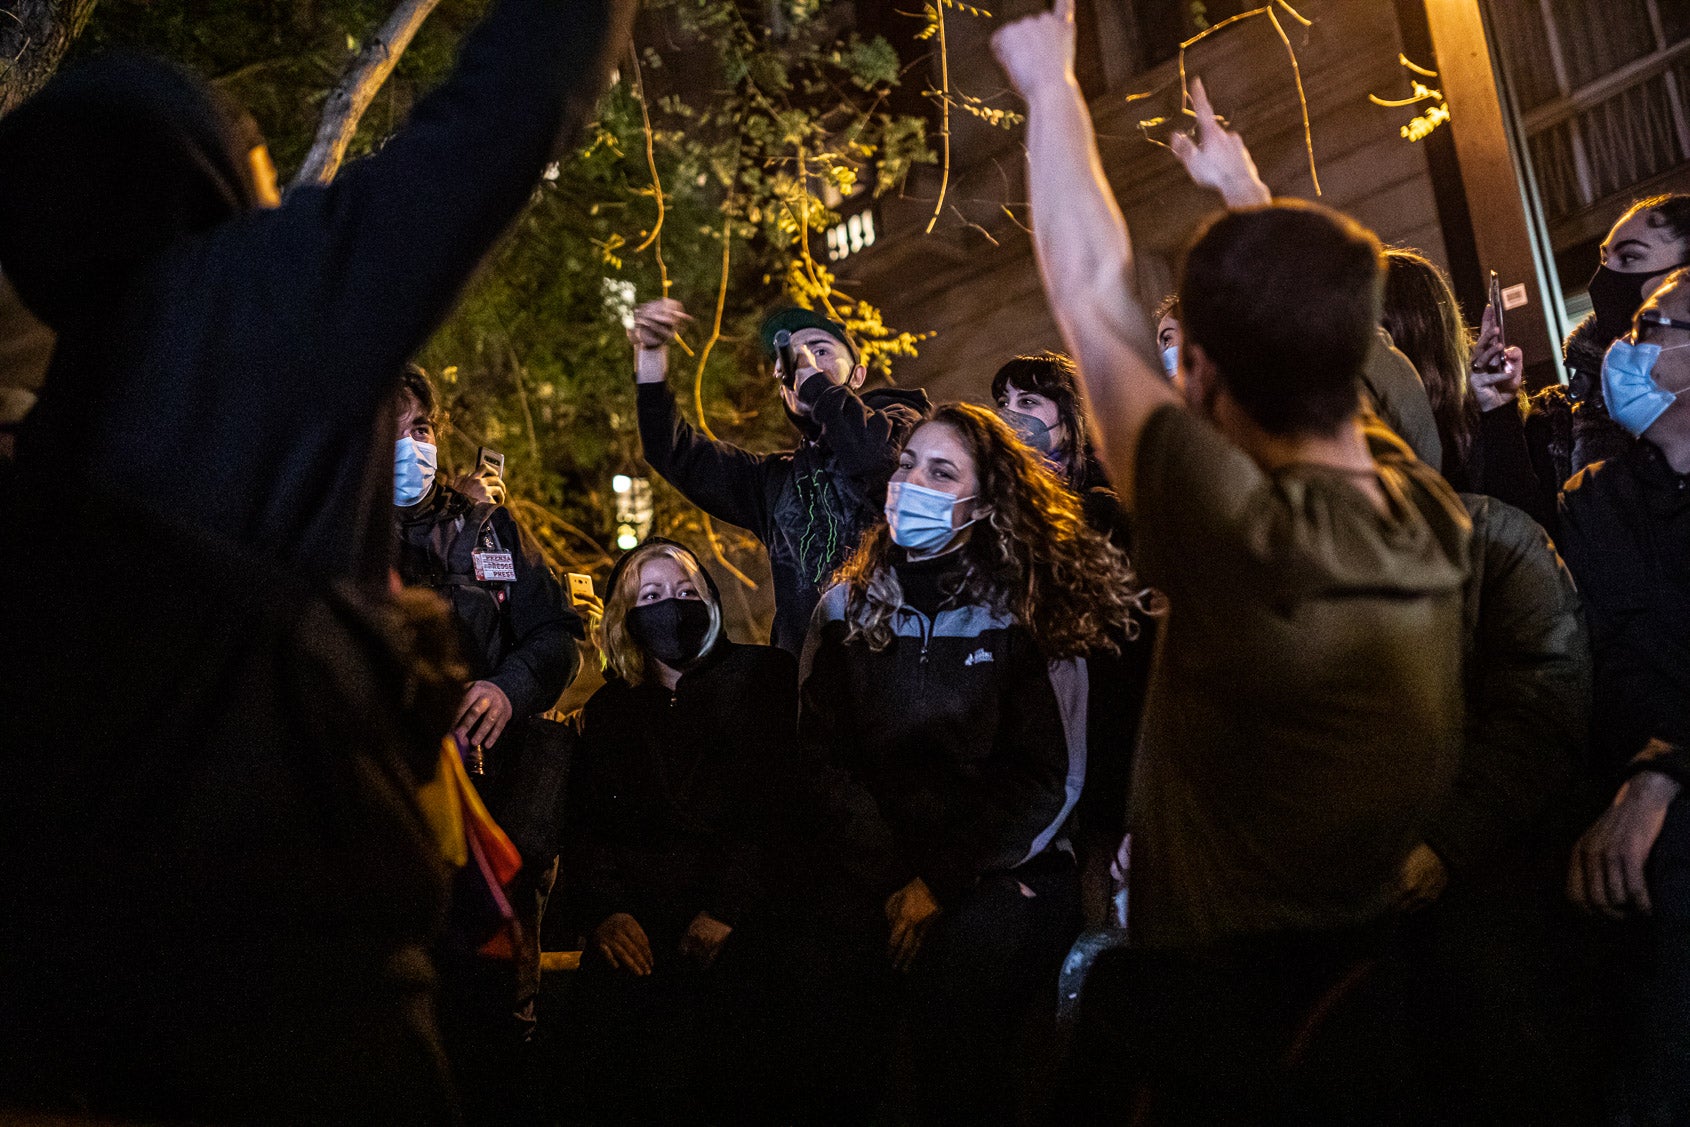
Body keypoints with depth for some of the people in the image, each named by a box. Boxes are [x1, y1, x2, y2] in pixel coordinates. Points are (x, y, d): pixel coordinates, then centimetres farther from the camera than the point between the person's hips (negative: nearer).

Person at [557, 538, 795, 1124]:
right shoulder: (608, 708, 22)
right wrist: (603, 911, -5)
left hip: (741, 929, -3)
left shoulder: (766, 676, 10)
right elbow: (584, 825, 15)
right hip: (637, 935, 3)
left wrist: (727, 909, -11)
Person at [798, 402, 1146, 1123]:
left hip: (1004, 868, -2)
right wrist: (894, 883, -9)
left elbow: (1048, 779, -2)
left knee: (966, 955, -33)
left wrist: (942, 883, -11)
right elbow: (824, 758, 3)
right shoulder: (847, 608, 10)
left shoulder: (1030, 613, 2)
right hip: (875, 869, 2)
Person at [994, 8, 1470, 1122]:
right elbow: (1311, 337, 9)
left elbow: (1092, 292, -17)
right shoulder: (1430, 508, -11)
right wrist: (1243, 195, 26)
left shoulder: (1246, 536, -29)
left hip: (1224, 1002, -6)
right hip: (1379, 991, 6)